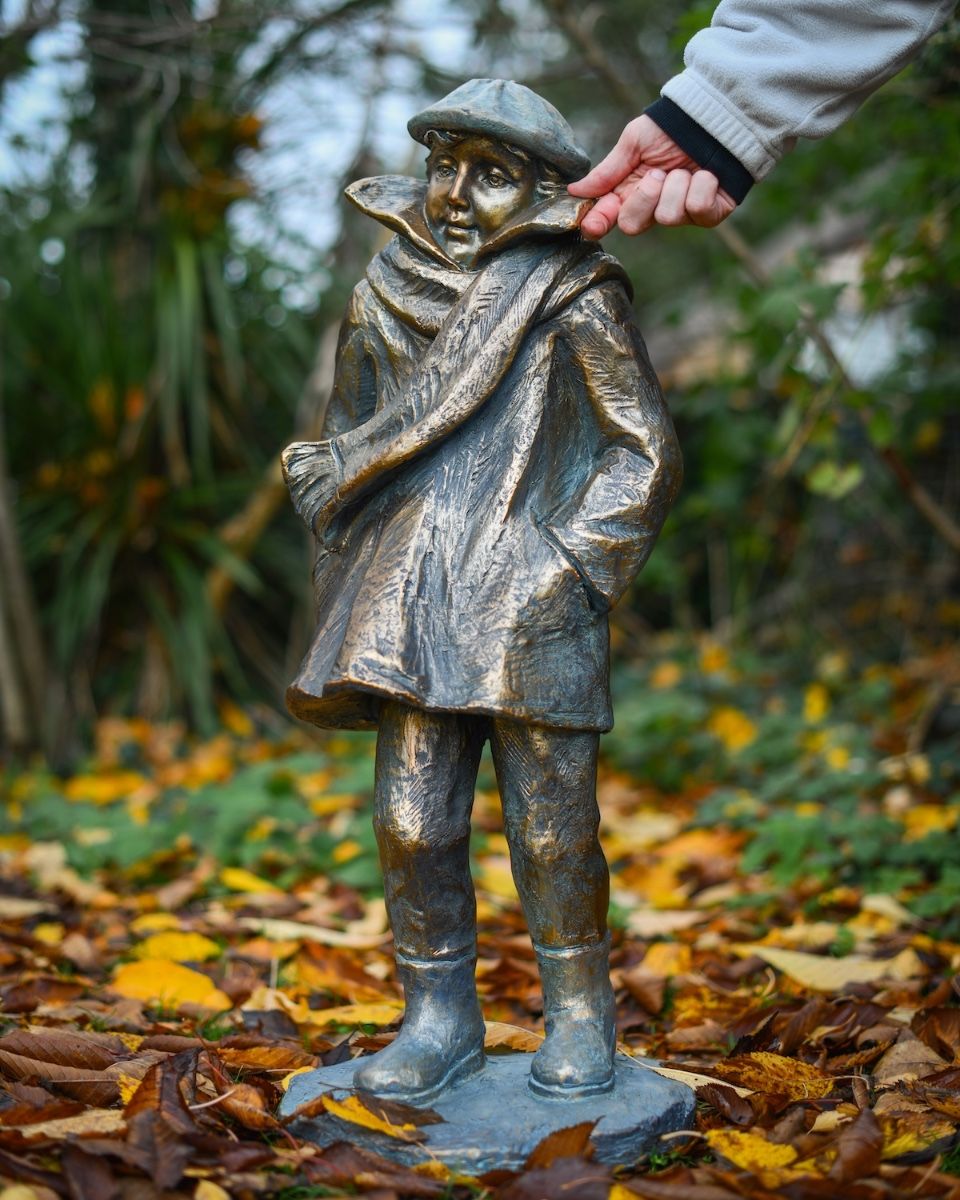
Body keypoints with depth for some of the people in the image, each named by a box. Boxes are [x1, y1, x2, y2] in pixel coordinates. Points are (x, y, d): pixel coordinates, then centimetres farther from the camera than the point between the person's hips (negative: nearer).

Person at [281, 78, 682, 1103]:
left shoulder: (574, 298, 0)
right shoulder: (384, 296, 12)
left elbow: (644, 450, 0)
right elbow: (343, 452, 21)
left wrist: (573, 564, -9)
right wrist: (352, 577, 11)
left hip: (532, 610, -4)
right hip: (411, 606, 4)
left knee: (552, 829, 1)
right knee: (410, 823, 3)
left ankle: (578, 1018, 19)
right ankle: (438, 1018, 18)